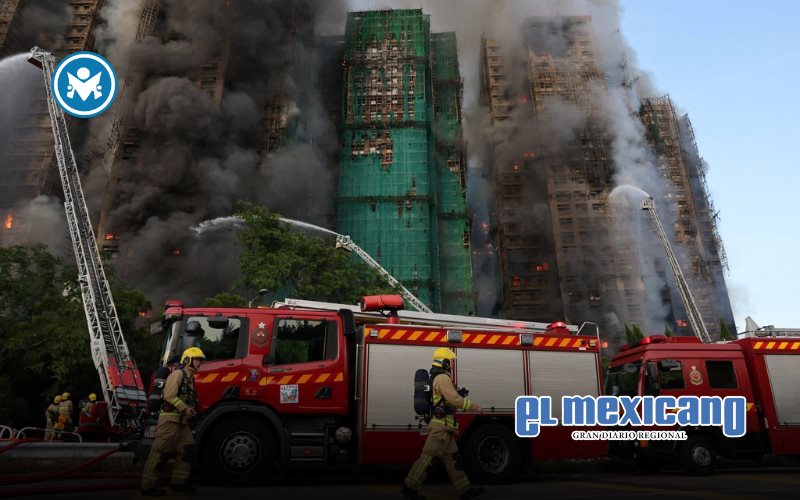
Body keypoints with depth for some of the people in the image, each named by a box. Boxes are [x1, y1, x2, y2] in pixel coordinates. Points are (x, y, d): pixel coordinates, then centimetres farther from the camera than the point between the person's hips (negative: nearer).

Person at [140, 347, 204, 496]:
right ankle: (148, 486, -1)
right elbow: (169, 396, -18)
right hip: (170, 418, -10)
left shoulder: (190, 378, 20)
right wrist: (185, 408, -19)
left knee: (187, 449, 7)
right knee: (159, 452, -6)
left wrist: (193, 409, 8)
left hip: (181, 421, 10)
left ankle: (178, 482, 14)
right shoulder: (178, 374, -8)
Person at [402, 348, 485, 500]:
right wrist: (475, 406, -11)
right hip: (441, 426, -10)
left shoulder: (437, 378, 19)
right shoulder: (443, 378, -13)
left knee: (452, 459, 10)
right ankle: (409, 487, 1)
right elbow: (455, 399, -21)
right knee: (428, 457, -5)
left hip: (444, 428, 10)